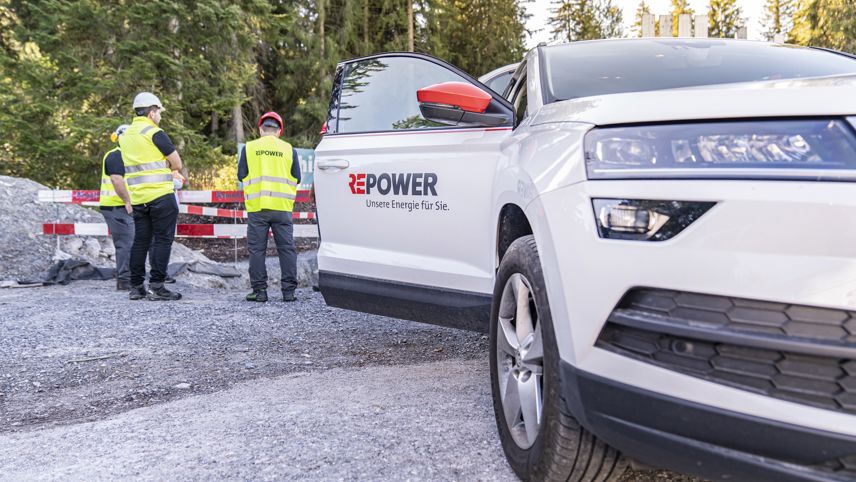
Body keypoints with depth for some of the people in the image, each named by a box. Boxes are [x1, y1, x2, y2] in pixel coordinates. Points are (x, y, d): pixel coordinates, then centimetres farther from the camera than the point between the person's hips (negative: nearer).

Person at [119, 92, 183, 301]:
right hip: (161, 196, -7)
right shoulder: (155, 133, -10)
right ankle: (156, 286, -6)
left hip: (138, 197, 7)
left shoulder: (125, 136, 14)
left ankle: (136, 287, 13)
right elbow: (177, 164, -7)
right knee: (162, 240, -3)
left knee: (140, 241, 11)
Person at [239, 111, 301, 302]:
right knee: (287, 248, 6)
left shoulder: (249, 147, 3)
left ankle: (259, 290, 5)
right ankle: (289, 290, 5)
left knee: (257, 249, 5)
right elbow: (296, 178, 8)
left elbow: (241, 175, 5)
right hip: (282, 207, 1)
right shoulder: (289, 149, 5)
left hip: (257, 206, -1)